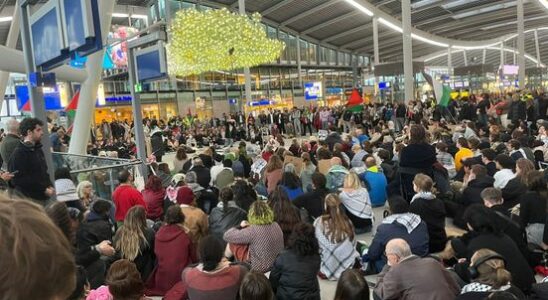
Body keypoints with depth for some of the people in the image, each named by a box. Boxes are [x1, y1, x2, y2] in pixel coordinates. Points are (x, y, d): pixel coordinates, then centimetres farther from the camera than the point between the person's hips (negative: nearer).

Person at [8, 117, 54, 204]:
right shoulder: (19, 153, -11)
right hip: (29, 199, -8)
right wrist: (44, 190, -17)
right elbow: (18, 179, -17)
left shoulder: (38, 149, 15)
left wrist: (49, 186, 4)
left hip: (43, 197, 8)